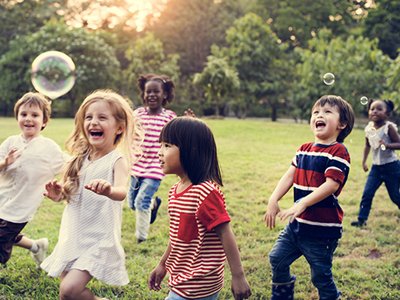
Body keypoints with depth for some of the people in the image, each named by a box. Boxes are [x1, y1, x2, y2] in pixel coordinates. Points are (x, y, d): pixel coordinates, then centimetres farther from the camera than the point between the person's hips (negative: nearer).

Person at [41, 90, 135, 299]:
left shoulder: (117, 160, -14)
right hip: (73, 236, 7)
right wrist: (58, 194, -8)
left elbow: (122, 192, -32)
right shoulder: (81, 159, 5)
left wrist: (108, 190, -54)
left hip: (99, 238, -7)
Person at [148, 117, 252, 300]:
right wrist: (163, 264, 22)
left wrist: (238, 277, -20)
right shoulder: (175, 190, 6)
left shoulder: (205, 193, -23)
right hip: (183, 281, 9)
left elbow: (226, 235, -22)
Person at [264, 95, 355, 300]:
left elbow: (331, 184, -23)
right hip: (298, 223, 7)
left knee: (320, 275, 4)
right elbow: (289, 176, 3)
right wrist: (273, 201, -11)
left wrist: (302, 204, -31)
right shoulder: (304, 150, 9)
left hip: (322, 228, -7)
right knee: (277, 259, 16)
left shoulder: (338, 151, -14)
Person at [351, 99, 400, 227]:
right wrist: (364, 161, 14)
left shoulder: (389, 127, -15)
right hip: (376, 167, 4)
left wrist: (388, 145, -33)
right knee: (367, 193, -3)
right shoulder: (369, 128, 0)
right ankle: (362, 219, 5)